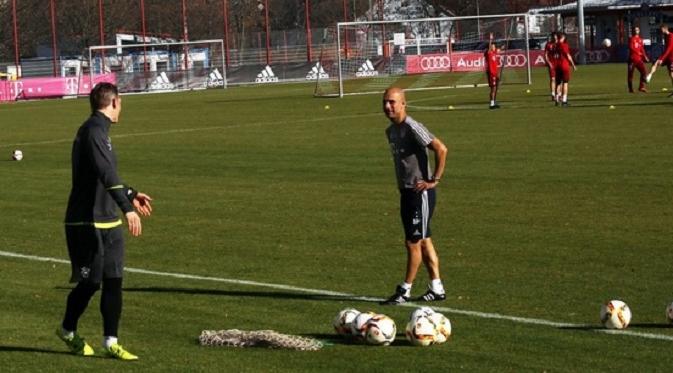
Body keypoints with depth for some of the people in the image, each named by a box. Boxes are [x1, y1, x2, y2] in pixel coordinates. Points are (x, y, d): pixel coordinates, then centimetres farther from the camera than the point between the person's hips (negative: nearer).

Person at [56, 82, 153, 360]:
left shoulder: (97, 130, 15)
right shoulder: (93, 131, -16)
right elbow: (106, 173, -28)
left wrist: (131, 195, 41)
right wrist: (127, 207, -36)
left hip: (107, 222, 9)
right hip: (88, 223, -9)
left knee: (113, 282, 5)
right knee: (89, 283, 1)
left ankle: (111, 342, 9)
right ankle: (68, 330, 22)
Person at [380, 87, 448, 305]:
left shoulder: (412, 128, -18)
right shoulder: (391, 131, 10)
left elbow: (441, 149, -23)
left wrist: (434, 180, -18)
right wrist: (403, 185, 14)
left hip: (421, 192, -9)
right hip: (406, 192, 9)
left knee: (413, 242, -2)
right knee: (423, 241, 13)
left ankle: (405, 291, 6)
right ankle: (436, 288, 19)